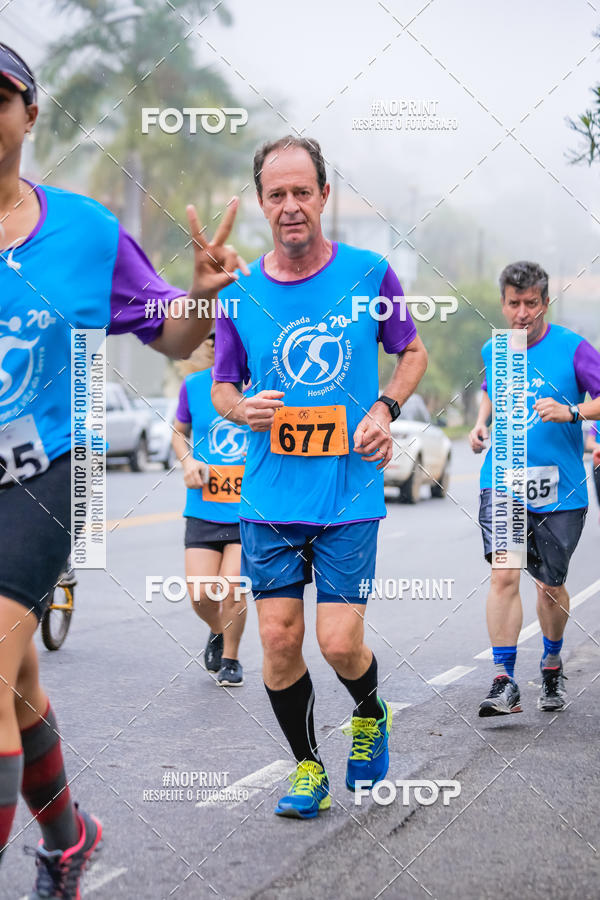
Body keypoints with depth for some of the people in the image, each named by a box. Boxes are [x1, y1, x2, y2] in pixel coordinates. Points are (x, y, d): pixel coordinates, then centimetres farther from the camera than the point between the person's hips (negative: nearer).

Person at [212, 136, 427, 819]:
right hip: (269, 499, 2)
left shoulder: (369, 275, -2)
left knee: (340, 642, -6)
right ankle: (307, 767, 20)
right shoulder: (240, 294, 2)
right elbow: (220, 388, 13)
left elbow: (412, 352, 12)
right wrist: (242, 409, -10)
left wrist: (385, 407, -6)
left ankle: (370, 716, 27)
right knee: (280, 638, 0)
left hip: (350, 497, -2)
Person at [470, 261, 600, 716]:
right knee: (504, 575, -14)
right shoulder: (492, 350, 7)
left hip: (559, 489, -2)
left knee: (550, 583, 9)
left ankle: (552, 663, 36)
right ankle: (505, 683, -13)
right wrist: (482, 423, 10)